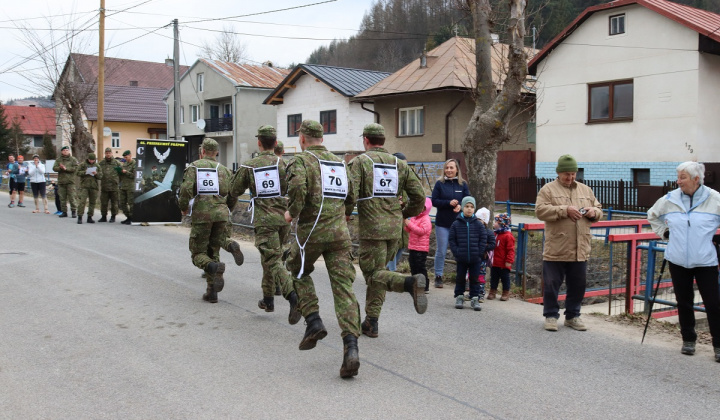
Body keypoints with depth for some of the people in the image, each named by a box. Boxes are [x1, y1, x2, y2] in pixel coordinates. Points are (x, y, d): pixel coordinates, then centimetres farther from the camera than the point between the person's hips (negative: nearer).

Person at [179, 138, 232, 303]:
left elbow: (186, 189, -10)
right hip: (221, 215, 3)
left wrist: (183, 207, 7)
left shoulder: (194, 167, 3)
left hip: (201, 215, -3)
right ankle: (212, 292, 8)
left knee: (198, 253, 7)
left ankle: (214, 267, -26)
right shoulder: (223, 169, 13)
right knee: (213, 252, 14)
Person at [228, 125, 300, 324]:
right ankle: (268, 299, 29)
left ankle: (293, 295, -28)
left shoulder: (248, 166, 0)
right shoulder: (284, 164, 1)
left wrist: (229, 207, 29)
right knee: (269, 258, 21)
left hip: (263, 220, -3)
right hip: (283, 218, 3)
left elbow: (233, 192, 8)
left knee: (273, 261, -6)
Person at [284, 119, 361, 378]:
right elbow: (351, 198, 22)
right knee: (343, 287, -2)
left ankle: (313, 321, 8)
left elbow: (298, 187, -21)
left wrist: (292, 213, -5)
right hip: (340, 233, 4)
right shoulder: (339, 163, 17)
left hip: (311, 231, -4)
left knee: (299, 273, 23)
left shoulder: (302, 160, -1)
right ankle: (351, 347, -15)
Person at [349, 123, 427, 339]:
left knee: (374, 274, 1)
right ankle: (371, 323, 16)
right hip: (395, 228, 5)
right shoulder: (399, 164, 10)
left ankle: (411, 283, -26)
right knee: (377, 271, 16)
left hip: (371, 228, -5)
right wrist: (404, 214, 20)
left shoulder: (359, 162, -3)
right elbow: (419, 196, 5)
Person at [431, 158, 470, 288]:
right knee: (441, 251, 6)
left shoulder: (463, 184, 5)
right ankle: (438, 277, 18)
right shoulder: (440, 184, 0)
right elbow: (434, 201, -4)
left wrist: (460, 206, -17)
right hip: (442, 223, -1)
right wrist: (449, 203, -17)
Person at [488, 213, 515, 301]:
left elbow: (511, 250, -17)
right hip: (494, 263, 7)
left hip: (503, 264, -7)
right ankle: (492, 291, 23)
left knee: (505, 278, 6)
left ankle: (506, 293, 17)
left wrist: (509, 261, -20)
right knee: (494, 277, 13)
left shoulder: (508, 236, -15)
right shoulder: (495, 234, 8)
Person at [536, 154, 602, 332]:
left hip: (580, 250, 5)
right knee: (552, 284, 2)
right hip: (555, 249, -4)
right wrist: (565, 210, -20)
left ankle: (573, 316, 25)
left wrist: (593, 211, -3)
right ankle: (551, 315, 16)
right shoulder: (548, 189, 0)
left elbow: (599, 210, 21)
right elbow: (540, 210, -12)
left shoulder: (586, 190, 15)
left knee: (578, 285, 11)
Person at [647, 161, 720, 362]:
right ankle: (688, 340, 25)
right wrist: (664, 232, 10)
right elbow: (652, 215, 19)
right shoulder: (670, 199, 1)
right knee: (684, 302, 11)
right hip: (678, 261, 3)